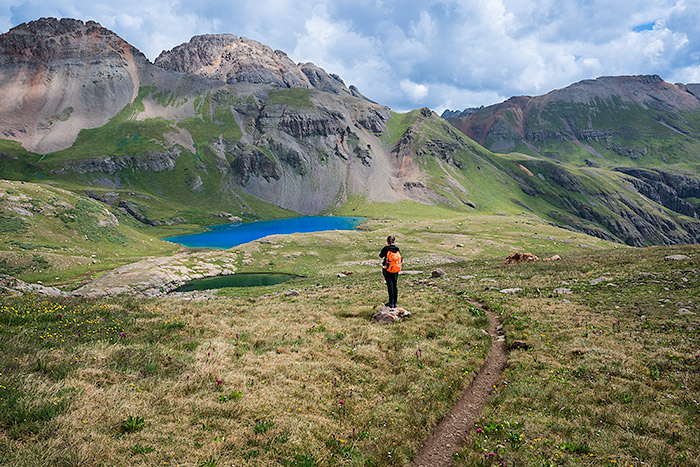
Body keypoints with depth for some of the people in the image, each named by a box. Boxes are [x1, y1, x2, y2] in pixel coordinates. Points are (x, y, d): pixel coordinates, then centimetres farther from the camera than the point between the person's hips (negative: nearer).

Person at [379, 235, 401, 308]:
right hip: (396, 270, 4)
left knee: (390, 286, 0)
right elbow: (401, 260, 3)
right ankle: (395, 303, 15)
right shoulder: (397, 249, -1)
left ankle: (391, 303, 2)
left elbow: (381, 255, 6)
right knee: (395, 285, 10)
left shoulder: (386, 249, -13)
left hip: (388, 270, -4)